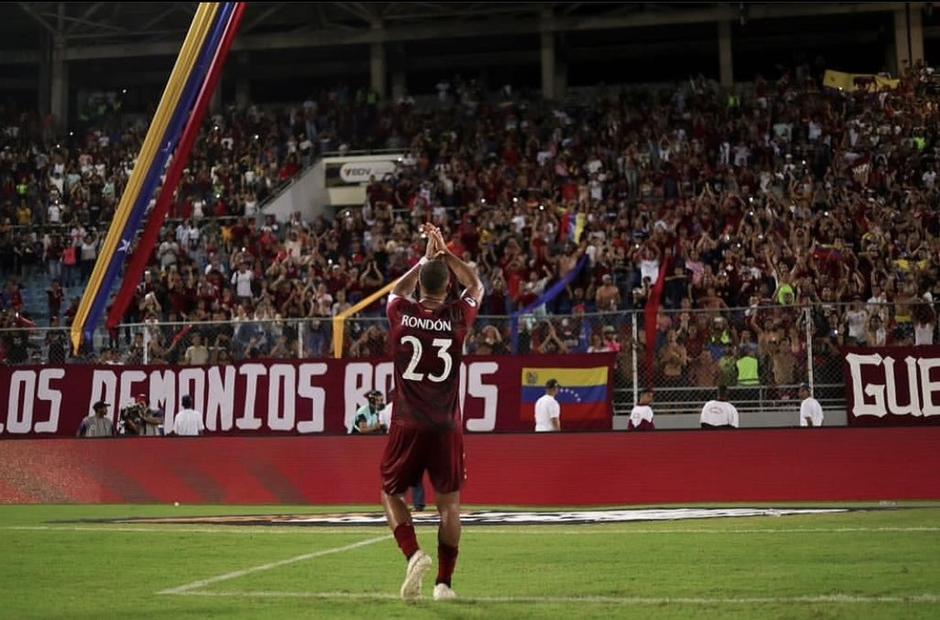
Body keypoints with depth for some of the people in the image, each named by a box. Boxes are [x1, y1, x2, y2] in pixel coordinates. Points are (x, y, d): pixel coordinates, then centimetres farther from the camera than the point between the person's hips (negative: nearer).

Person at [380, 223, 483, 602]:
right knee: (449, 503, 9)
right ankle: (444, 581, 8)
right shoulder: (456, 317, -6)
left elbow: (398, 289, 22)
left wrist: (426, 258, 28)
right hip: (446, 427, 0)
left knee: (391, 494, 15)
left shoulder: (401, 313, -4)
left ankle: (413, 554, -7)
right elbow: (476, 286, 17)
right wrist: (445, 253, 19)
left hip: (407, 425, 0)